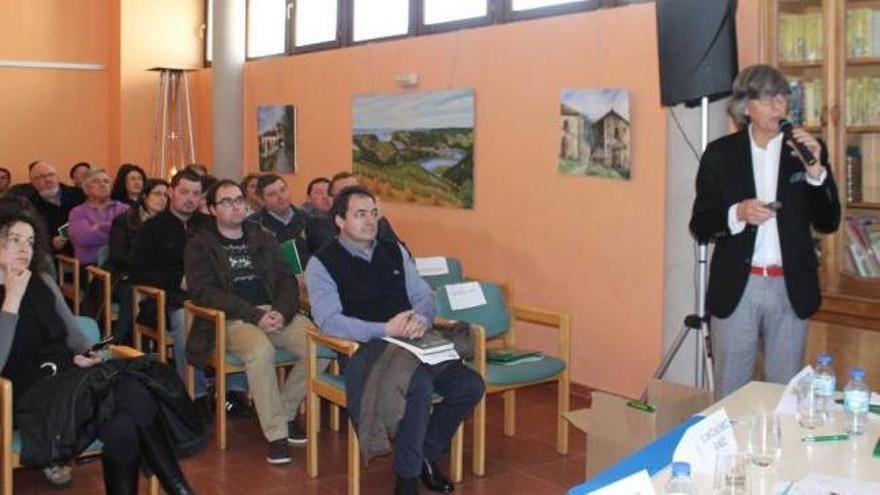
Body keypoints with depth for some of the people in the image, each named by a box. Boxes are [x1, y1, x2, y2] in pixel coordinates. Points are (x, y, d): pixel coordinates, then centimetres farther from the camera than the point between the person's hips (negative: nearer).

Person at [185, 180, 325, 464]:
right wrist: (255, 316, -17)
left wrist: (282, 311, -10)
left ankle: (286, 410, -1)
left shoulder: (262, 239, 20)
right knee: (261, 350, -37)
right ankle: (276, 433, -24)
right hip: (230, 320, -4)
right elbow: (204, 292, -7)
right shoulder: (200, 245, 7)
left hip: (274, 313, 4)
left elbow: (287, 279, 13)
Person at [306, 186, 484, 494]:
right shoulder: (322, 264, 0)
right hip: (363, 350, -6)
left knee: (470, 385, -14)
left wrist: (421, 319, -8)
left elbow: (424, 295, 17)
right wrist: (385, 330, -22)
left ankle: (426, 454, 9)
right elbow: (329, 321, -12)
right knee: (420, 386, -33)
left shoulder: (395, 251, 17)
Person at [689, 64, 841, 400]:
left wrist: (815, 170, -13)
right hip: (736, 289, -1)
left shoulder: (809, 149, 4)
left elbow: (828, 223, 1)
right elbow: (699, 225, 1)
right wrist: (737, 214, -18)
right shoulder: (720, 153, 1)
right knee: (730, 394, 8)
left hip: (791, 289, 1)